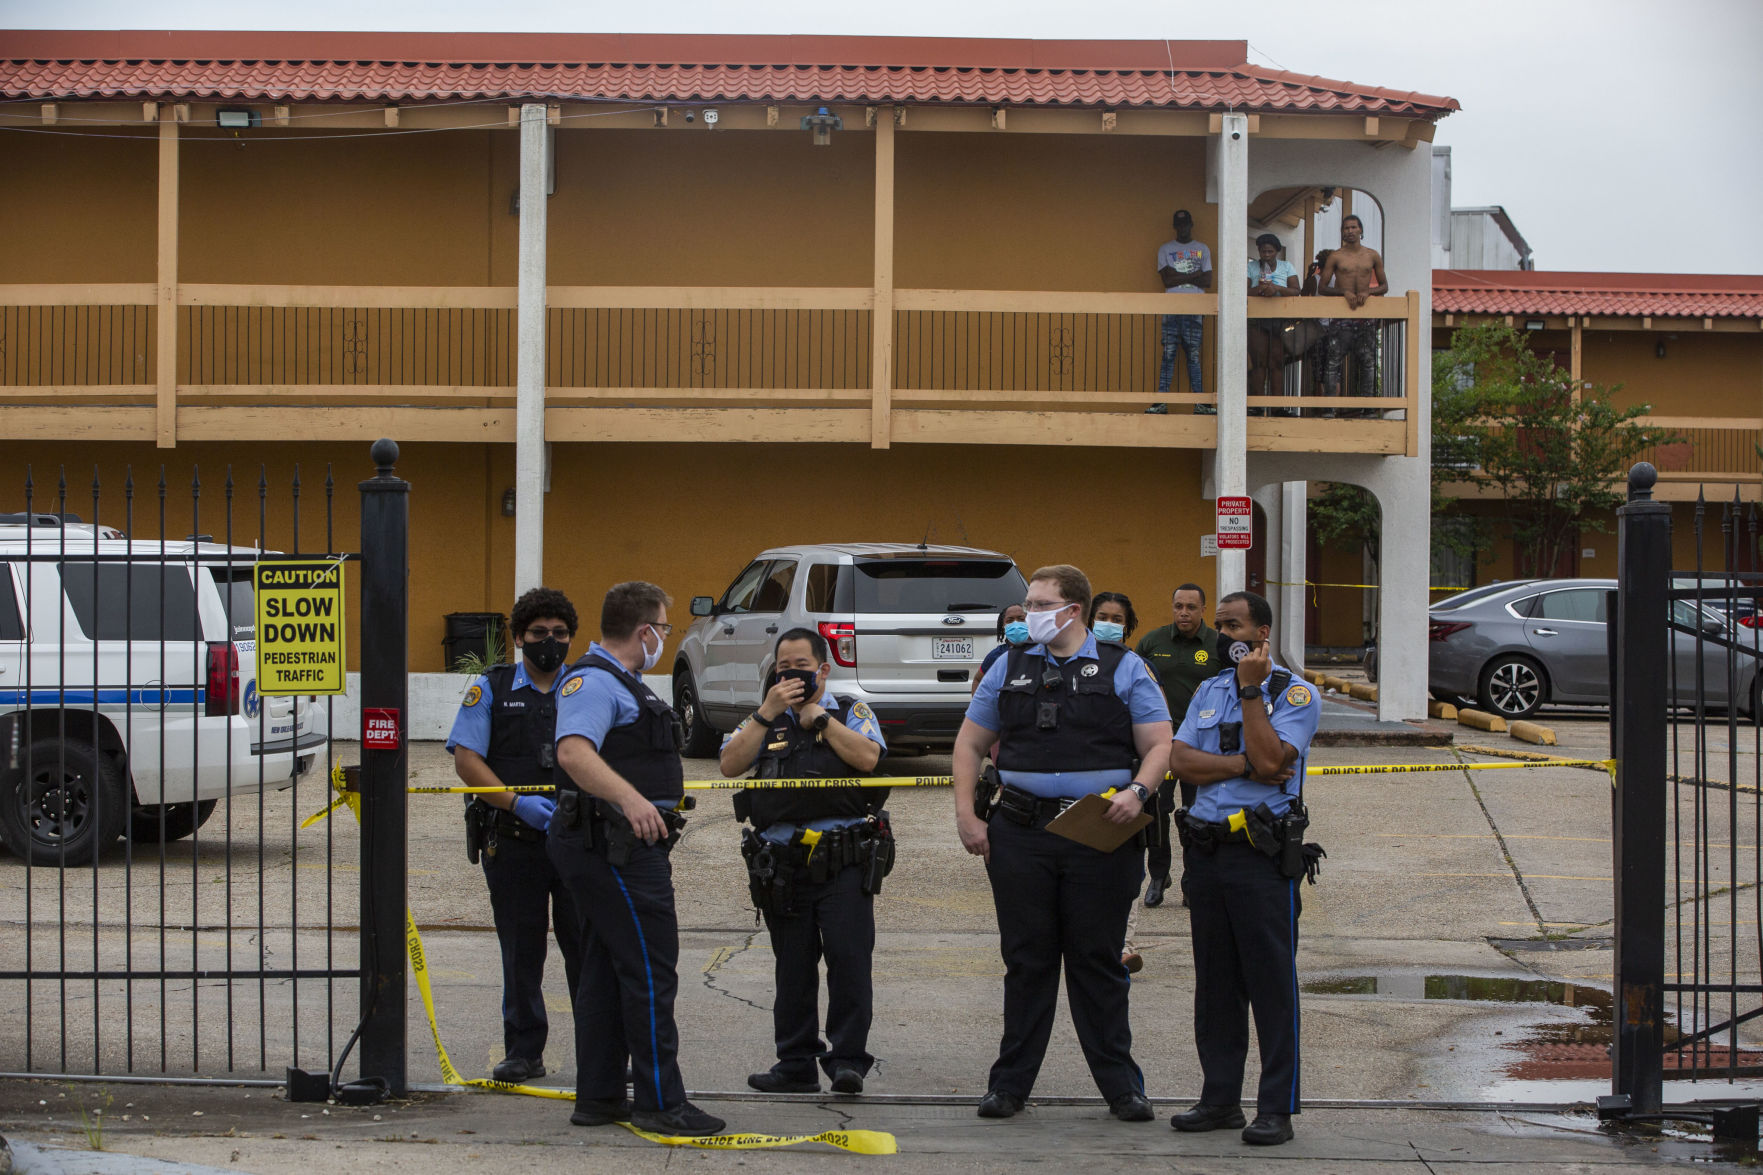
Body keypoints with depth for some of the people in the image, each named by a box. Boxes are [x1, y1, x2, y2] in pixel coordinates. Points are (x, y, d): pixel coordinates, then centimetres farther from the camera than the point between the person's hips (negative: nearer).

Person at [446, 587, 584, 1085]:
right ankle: (524, 1052, 15)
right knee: (521, 950, 6)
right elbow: (466, 760, -1)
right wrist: (516, 802, -14)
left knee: (587, 946, -3)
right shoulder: (491, 689, 8)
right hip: (511, 840, 0)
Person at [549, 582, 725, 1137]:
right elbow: (573, 752, -32)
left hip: (624, 846, 11)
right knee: (651, 969, -9)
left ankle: (599, 1096, 17)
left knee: (610, 967, 13)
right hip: (616, 846, -11)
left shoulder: (620, 683, 20)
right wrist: (630, 798, -45)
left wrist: (666, 780, 51)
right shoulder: (593, 681, -14)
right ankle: (660, 1101, -6)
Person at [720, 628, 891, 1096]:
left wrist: (817, 716, -3)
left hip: (843, 863, -3)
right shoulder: (763, 721, 19)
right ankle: (796, 1063, 15)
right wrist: (768, 713, -4)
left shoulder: (851, 714, 11)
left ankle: (847, 1058, -5)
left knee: (849, 960, -10)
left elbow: (867, 757, -9)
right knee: (792, 968, 7)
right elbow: (730, 765, 2)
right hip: (781, 863, 3)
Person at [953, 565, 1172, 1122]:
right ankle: (1010, 1083, 15)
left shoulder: (1123, 668, 5)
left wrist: (1137, 792, -17)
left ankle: (1121, 1086, 12)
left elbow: (1159, 745, 2)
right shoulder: (1009, 668, 12)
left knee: (1098, 960, 3)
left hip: (1101, 832, -2)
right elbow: (969, 743, 16)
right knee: (1026, 960, 6)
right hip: (1020, 833, 2)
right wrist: (966, 815, 5)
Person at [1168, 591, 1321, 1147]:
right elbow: (1181, 759, 2)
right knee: (1215, 981, 11)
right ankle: (1220, 1098, 19)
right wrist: (1241, 765, -12)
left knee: (1272, 981, -4)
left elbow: (1270, 758, -18)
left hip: (1263, 855, -6)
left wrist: (1251, 690, -14)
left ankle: (1277, 1107, 1)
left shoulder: (1295, 694, -3)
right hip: (1207, 850, 6)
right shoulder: (1210, 689, 15)